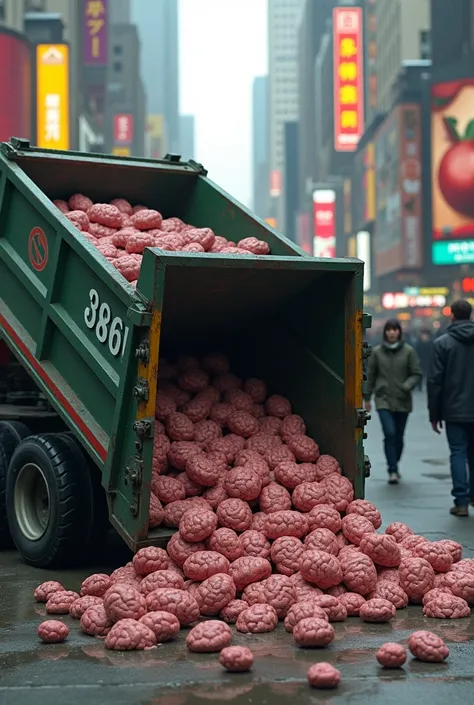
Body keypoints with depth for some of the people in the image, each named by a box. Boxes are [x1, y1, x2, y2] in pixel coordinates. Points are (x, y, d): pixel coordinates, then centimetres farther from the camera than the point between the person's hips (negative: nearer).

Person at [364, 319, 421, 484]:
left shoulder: (408, 351, -2)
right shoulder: (377, 351, 2)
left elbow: (416, 373, 0)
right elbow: (371, 375, 9)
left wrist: (406, 387, -17)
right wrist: (367, 398, 10)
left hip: (403, 401, 1)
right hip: (383, 400, -1)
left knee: (399, 436, 9)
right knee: (389, 433, -15)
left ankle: (394, 466, 30)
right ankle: (393, 471, -11)